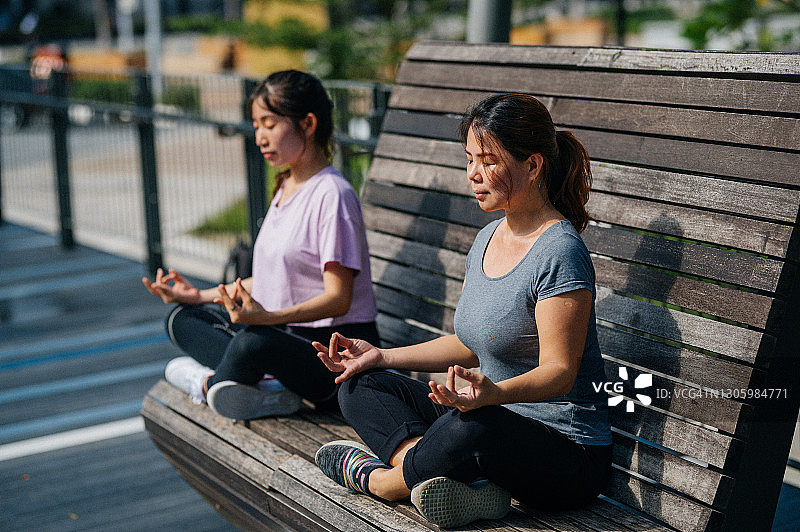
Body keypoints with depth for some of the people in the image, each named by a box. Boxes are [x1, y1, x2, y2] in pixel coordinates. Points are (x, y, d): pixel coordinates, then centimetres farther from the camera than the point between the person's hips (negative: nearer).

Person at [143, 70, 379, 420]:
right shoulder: (286, 188, 15)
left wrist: (267, 317, -34)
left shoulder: (332, 194, -15)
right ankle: (266, 388, -18)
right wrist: (199, 295, 13)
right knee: (182, 317, 3)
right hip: (287, 332, 10)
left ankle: (207, 379, -5)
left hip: (339, 348, -10)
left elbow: (338, 298, -20)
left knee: (253, 342, -37)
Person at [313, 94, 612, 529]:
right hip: (498, 424, 9)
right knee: (359, 386, 2)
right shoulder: (487, 238, 9)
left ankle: (375, 479, -8)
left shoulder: (561, 253, -17)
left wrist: (493, 393, -40)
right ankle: (472, 485, -22)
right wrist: (382, 356, 9)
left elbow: (559, 372, -21)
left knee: (470, 427, -40)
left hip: (569, 451, -9)